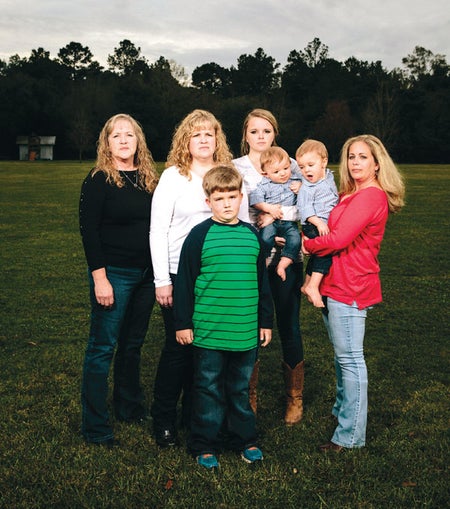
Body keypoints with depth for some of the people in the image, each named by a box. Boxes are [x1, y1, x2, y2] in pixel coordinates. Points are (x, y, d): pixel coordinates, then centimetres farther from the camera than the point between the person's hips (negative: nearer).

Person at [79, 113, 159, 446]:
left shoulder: (149, 179, 9)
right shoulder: (99, 180, -7)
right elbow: (89, 230, -11)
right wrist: (99, 278, -17)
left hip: (146, 274, 6)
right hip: (114, 274, -6)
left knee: (134, 343, 17)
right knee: (104, 347, -1)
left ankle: (130, 407, 33)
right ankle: (95, 427, 9)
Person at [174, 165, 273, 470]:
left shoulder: (252, 235, 5)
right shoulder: (200, 235, -6)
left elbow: (262, 282, 12)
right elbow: (185, 282, -4)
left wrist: (266, 322, 13)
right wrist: (183, 324, -4)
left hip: (246, 331, 3)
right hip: (208, 331, -3)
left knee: (240, 388, 16)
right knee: (209, 389, 8)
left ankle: (245, 440, 30)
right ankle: (204, 446, 21)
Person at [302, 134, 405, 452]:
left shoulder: (371, 196, -15)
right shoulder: (350, 194, 16)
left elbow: (339, 239, -21)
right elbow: (332, 231, 14)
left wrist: (305, 244, -6)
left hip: (350, 289, -10)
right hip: (336, 285, 10)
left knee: (350, 358, -4)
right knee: (342, 355, 22)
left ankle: (351, 435, 4)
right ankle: (343, 410, 39)